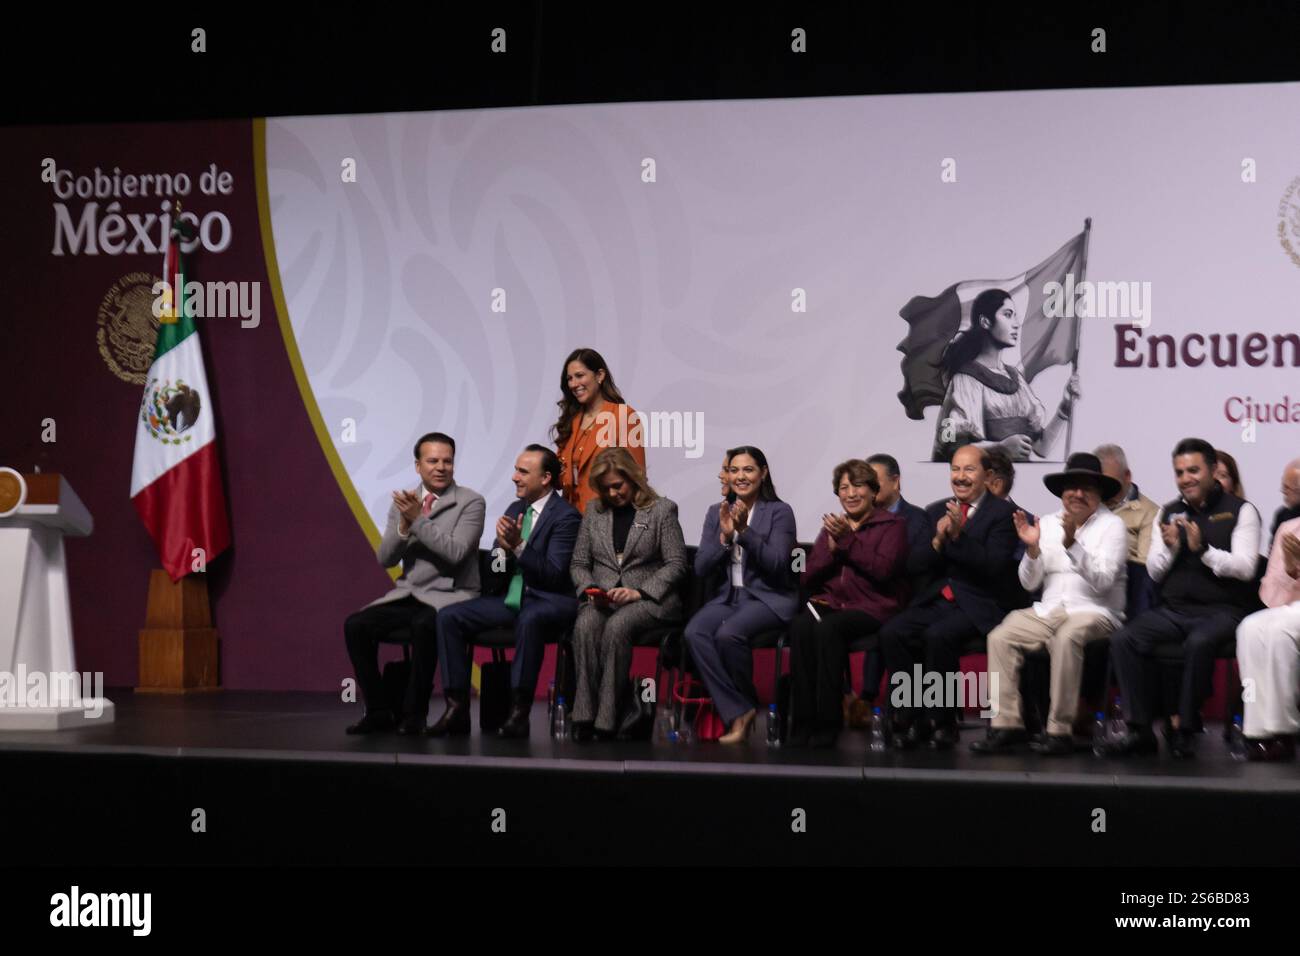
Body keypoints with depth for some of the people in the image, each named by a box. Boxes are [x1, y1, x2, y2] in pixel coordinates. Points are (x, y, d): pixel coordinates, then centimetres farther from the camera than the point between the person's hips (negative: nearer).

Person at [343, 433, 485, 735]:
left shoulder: (471, 502, -4)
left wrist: (419, 520, -18)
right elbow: (386, 559, 5)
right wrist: (404, 525, -12)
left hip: (449, 596, -5)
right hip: (407, 594, 5)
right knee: (355, 625, -17)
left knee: (424, 626, -37)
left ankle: (414, 713, -22)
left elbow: (456, 553, -17)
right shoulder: (403, 502, 11)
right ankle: (378, 710, -6)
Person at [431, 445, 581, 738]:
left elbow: (554, 574, -16)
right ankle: (457, 708, -14)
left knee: (529, 619, -41)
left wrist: (519, 546, -26)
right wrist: (502, 547, -9)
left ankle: (519, 712, -36)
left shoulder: (566, 516, -8)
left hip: (548, 601, -7)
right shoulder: (514, 510, 14)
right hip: (511, 597, 7)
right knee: (449, 617, -12)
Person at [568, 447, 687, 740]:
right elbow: (578, 563, 18)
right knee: (585, 625, -33)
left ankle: (607, 717, -35)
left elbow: (676, 564, -1)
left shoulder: (662, 510, 5)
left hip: (649, 599, -3)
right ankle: (584, 714, -36)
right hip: (601, 599, 3)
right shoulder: (594, 512, 17)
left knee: (616, 626, -36)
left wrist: (639, 592, -14)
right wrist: (589, 588, -5)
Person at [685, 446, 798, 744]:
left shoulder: (779, 512, 0)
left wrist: (745, 531, -21)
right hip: (728, 597, 4)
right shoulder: (716, 512, 12)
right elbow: (701, 568, 5)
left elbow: (776, 564, -12)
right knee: (694, 633, -28)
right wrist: (725, 537, -11)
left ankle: (746, 704, -8)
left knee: (728, 634, -34)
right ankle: (737, 713, -24)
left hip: (769, 599, -4)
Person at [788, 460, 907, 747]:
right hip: (829, 603, 4)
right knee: (800, 627, -32)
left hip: (871, 607, -4)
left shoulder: (892, 525, 9)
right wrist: (831, 550, 0)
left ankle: (827, 723, -32)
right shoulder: (832, 527, 24)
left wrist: (848, 541, -12)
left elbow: (883, 569, -9)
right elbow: (809, 579, 17)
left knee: (827, 628, -36)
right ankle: (802, 722, -32)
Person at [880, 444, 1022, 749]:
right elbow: (919, 567, 10)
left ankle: (941, 721, -19)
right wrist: (938, 540, -8)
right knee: (891, 633, -22)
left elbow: (992, 567, -13)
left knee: (938, 635, -33)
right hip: (936, 599, 5)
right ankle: (911, 718, -13)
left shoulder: (1002, 514, -1)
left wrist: (959, 534, -21)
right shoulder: (935, 512, 16)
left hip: (979, 605, -5)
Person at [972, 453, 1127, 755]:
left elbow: (1102, 580, -12)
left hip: (1094, 613, -5)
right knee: (1000, 637, -20)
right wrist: (1032, 548, -7)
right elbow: (1029, 583, 11)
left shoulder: (1111, 526, 2)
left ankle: (1060, 730, -32)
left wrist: (1072, 544, -23)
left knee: (1067, 637, -37)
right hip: (1048, 611, 5)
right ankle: (1007, 725, -21)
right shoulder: (1047, 523, 14)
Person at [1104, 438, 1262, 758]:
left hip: (1221, 610, -5)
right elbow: (1154, 573, 14)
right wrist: (1170, 548, -5)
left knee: (1198, 643, -38)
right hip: (1173, 609, 5)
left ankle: (1185, 729, -24)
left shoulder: (1240, 511, 4)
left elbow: (1245, 568, -7)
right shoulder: (1168, 513, 18)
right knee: (1122, 639, -21)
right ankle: (1140, 730, -20)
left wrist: (1202, 549, -17)